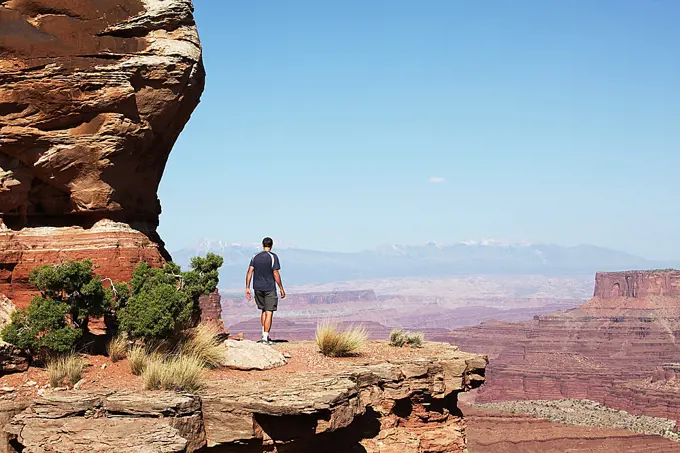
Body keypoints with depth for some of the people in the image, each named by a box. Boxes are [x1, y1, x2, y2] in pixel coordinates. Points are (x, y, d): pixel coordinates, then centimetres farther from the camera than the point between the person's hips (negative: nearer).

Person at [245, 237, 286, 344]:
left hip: (258, 288, 5)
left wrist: (247, 288, 3)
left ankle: (264, 334, 18)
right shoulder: (273, 257, -7)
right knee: (269, 313, -2)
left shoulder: (255, 257, 6)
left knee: (263, 310, 20)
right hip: (269, 288, -5)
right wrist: (281, 289, -4)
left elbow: (249, 272, 1)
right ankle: (265, 337, -5)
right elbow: (276, 274, -11)